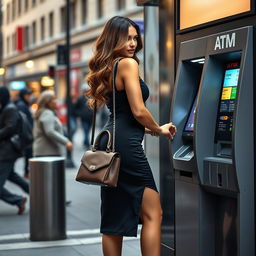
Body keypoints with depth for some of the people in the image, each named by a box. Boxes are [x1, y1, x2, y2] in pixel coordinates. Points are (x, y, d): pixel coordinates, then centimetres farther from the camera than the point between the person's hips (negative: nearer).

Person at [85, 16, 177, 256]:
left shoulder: (107, 68, 19)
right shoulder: (128, 64, -8)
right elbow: (138, 111, -14)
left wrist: (150, 129, 23)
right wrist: (159, 129, 4)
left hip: (111, 142, 9)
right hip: (126, 145, -9)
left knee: (114, 217, 12)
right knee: (152, 214, -3)